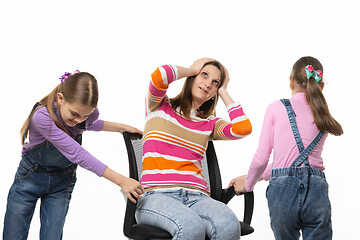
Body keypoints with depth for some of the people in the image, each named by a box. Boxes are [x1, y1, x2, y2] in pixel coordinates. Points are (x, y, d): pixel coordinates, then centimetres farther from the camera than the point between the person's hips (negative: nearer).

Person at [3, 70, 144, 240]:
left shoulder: (89, 113, -16)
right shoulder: (42, 116, -33)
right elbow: (76, 153, -35)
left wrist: (121, 127, 4)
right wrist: (121, 181, -36)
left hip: (62, 184, 3)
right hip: (30, 177, -3)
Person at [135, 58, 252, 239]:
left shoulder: (210, 124, 22)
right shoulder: (159, 106, 16)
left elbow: (244, 128, 1)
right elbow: (159, 76, -7)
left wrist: (223, 91, 16)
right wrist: (192, 69, 12)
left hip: (196, 197, 3)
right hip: (156, 195, -3)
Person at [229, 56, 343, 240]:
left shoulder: (276, 108, 3)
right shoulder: (323, 117, 14)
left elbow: (261, 159, 0)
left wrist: (248, 184, 19)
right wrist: (254, 177, 28)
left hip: (283, 190, -2)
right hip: (316, 189, 2)